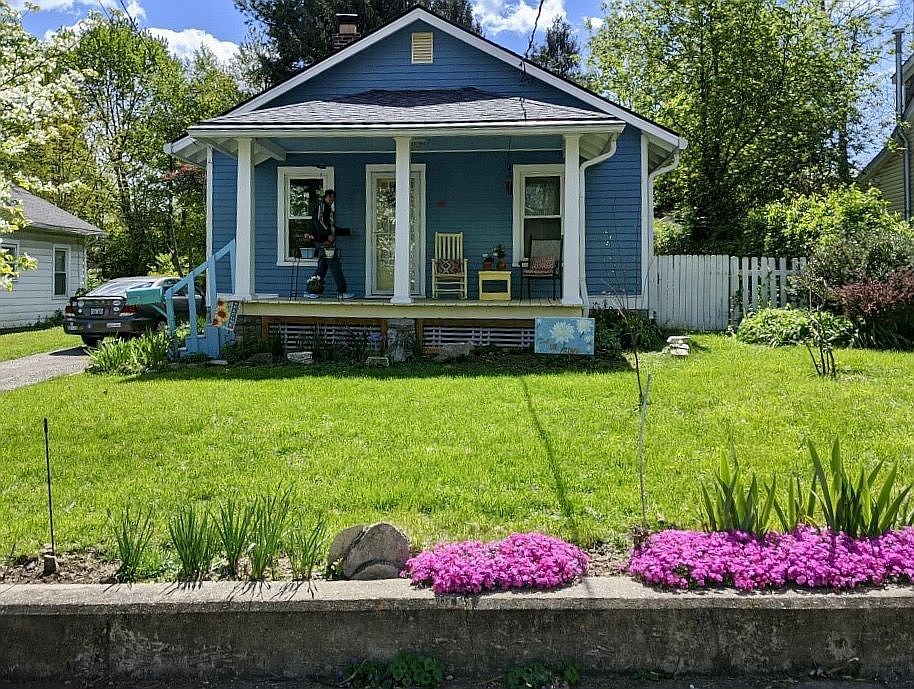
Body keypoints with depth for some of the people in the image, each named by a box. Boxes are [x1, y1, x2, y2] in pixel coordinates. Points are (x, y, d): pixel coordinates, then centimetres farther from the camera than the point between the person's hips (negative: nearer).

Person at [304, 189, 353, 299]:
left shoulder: (328, 208, 24)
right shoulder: (321, 205, -5)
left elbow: (333, 228, 27)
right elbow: (318, 221, -19)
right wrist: (328, 235, -23)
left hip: (328, 242, 10)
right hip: (324, 242, -10)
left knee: (322, 267, 9)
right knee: (335, 267, -7)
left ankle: (311, 292, 10)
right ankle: (342, 292, -4)